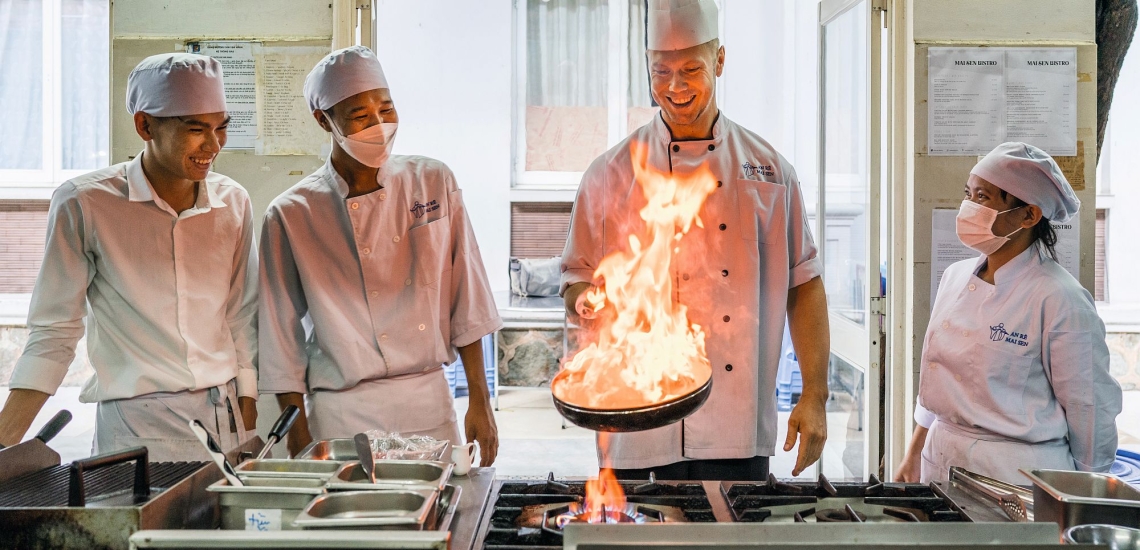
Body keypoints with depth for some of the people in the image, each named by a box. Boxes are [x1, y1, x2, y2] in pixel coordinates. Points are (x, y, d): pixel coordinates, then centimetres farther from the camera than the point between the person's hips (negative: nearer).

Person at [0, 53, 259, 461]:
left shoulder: (233, 203, 3)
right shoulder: (83, 205, -7)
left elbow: (241, 322, 8)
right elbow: (54, 333, -2)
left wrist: (248, 428, 6)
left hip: (226, 425, 3)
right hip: (134, 430, -3)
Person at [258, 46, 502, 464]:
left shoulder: (433, 183, 1)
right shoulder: (291, 215, -4)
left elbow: (466, 306, 3)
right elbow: (282, 341, 0)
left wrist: (479, 403, 3)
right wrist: (300, 439, -1)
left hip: (431, 406, 2)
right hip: (343, 417, -2)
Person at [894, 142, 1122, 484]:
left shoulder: (1060, 300, -16)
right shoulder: (955, 277, 4)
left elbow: (1090, 408, -9)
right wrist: (915, 455, 13)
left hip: (1018, 473, -6)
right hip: (942, 462, 6)